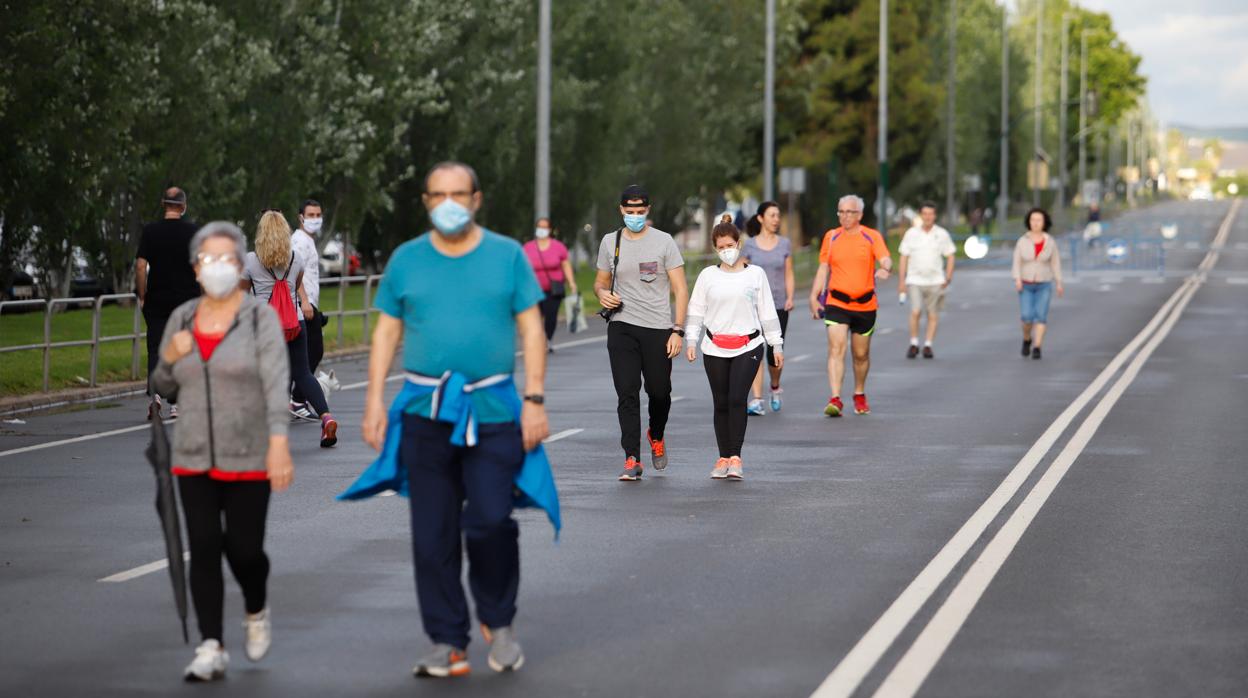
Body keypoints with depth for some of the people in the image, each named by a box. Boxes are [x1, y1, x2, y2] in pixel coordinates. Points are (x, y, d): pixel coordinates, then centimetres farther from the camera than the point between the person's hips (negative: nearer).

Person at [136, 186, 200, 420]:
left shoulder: (150, 231, -3)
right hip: (188, 300, 0)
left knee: (156, 348, 5)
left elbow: (140, 266, -7)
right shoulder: (194, 232, -2)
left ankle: (154, 392, -18)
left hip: (157, 301, 0)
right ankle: (176, 404, 8)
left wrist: (142, 296, 1)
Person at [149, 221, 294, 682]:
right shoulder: (181, 318, 7)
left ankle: (257, 611, 32)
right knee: (204, 548, -4)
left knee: (243, 547, 1)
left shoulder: (260, 317, -7)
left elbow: (276, 383, -17)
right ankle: (212, 648, -2)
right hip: (193, 457, 3)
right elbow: (163, 388, 15)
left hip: (247, 458, -3)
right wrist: (169, 358, -7)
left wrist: (279, 442, -29)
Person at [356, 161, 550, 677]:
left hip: (493, 410, -2)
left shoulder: (507, 256, 6)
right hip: (425, 413, 2)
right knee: (432, 534, 2)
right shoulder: (406, 261, 9)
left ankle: (498, 622, 12)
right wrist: (374, 401, 3)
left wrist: (535, 400, -3)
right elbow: (386, 333, 12)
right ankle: (447, 644, 11)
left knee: (489, 522, -12)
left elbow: (531, 330, 5)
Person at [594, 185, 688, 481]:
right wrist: (602, 293, -7)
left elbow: (680, 289, -1)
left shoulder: (663, 242, -1)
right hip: (622, 327, 1)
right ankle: (632, 460, -8)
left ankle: (656, 435, 38)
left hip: (658, 329, -1)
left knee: (659, 392, 7)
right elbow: (601, 281, 19)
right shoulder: (610, 242, 8)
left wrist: (678, 331, -10)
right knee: (627, 393, -8)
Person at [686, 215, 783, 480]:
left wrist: (776, 345, 7)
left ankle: (735, 458, -15)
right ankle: (723, 458, 12)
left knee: (737, 399, -15)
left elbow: (767, 312, 8)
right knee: (721, 403, 5)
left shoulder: (755, 274, 4)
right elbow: (696, 310, 8)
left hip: (748, 346, -2)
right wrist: (691, 341, -1)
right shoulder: (708, 275, 6)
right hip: (715, 349, 2)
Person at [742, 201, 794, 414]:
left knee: (774, 353, 1)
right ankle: (757, 400, -16)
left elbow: (789, 275, 10)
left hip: (778, 305, 1)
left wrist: (790, 297, -4)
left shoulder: (784, 244, 8)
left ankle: (775, 388, 31)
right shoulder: (749, 245, 3)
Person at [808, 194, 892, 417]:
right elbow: (823, 269, 11)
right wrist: (814, 296, 4)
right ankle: (835, 400, -23)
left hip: (865, 304, 0)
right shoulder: (831, 237, 6)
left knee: (861, 354, 12)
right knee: (836, 349, -16)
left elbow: (886, 259, -12)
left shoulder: (872, 237, 1)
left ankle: (860, 395, 33)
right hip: (837, 303, 0)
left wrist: (884, 269, -36)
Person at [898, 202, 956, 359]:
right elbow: (904, 258, 6)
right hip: (915, 280, -1)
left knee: (933, 314, 1)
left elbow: (950, 256, 9)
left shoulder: (942, 234, 3)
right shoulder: (911, 234, 3)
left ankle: (928, 346, 10)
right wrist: (901, 281, 2)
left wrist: (948, 277, -1)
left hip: (935, 281, 1)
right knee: (915, 312, -14)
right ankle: (914, 344, 0)